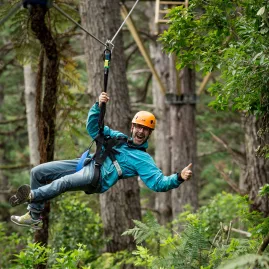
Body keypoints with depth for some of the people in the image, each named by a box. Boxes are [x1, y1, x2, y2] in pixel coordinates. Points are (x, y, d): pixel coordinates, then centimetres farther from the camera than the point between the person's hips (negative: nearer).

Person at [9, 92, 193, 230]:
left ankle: (32, 196, -23)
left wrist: (179, 178, -26)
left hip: (98, 176, -7)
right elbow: (93, 127, 21)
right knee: (38, 172, 0)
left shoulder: (143, 160, 4)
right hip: (85, 163, 7)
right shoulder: (118, 137, 22)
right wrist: (99, 106, 3)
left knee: (63, 182, -38)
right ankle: (34, 217, 3)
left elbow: (159, 183, -7)